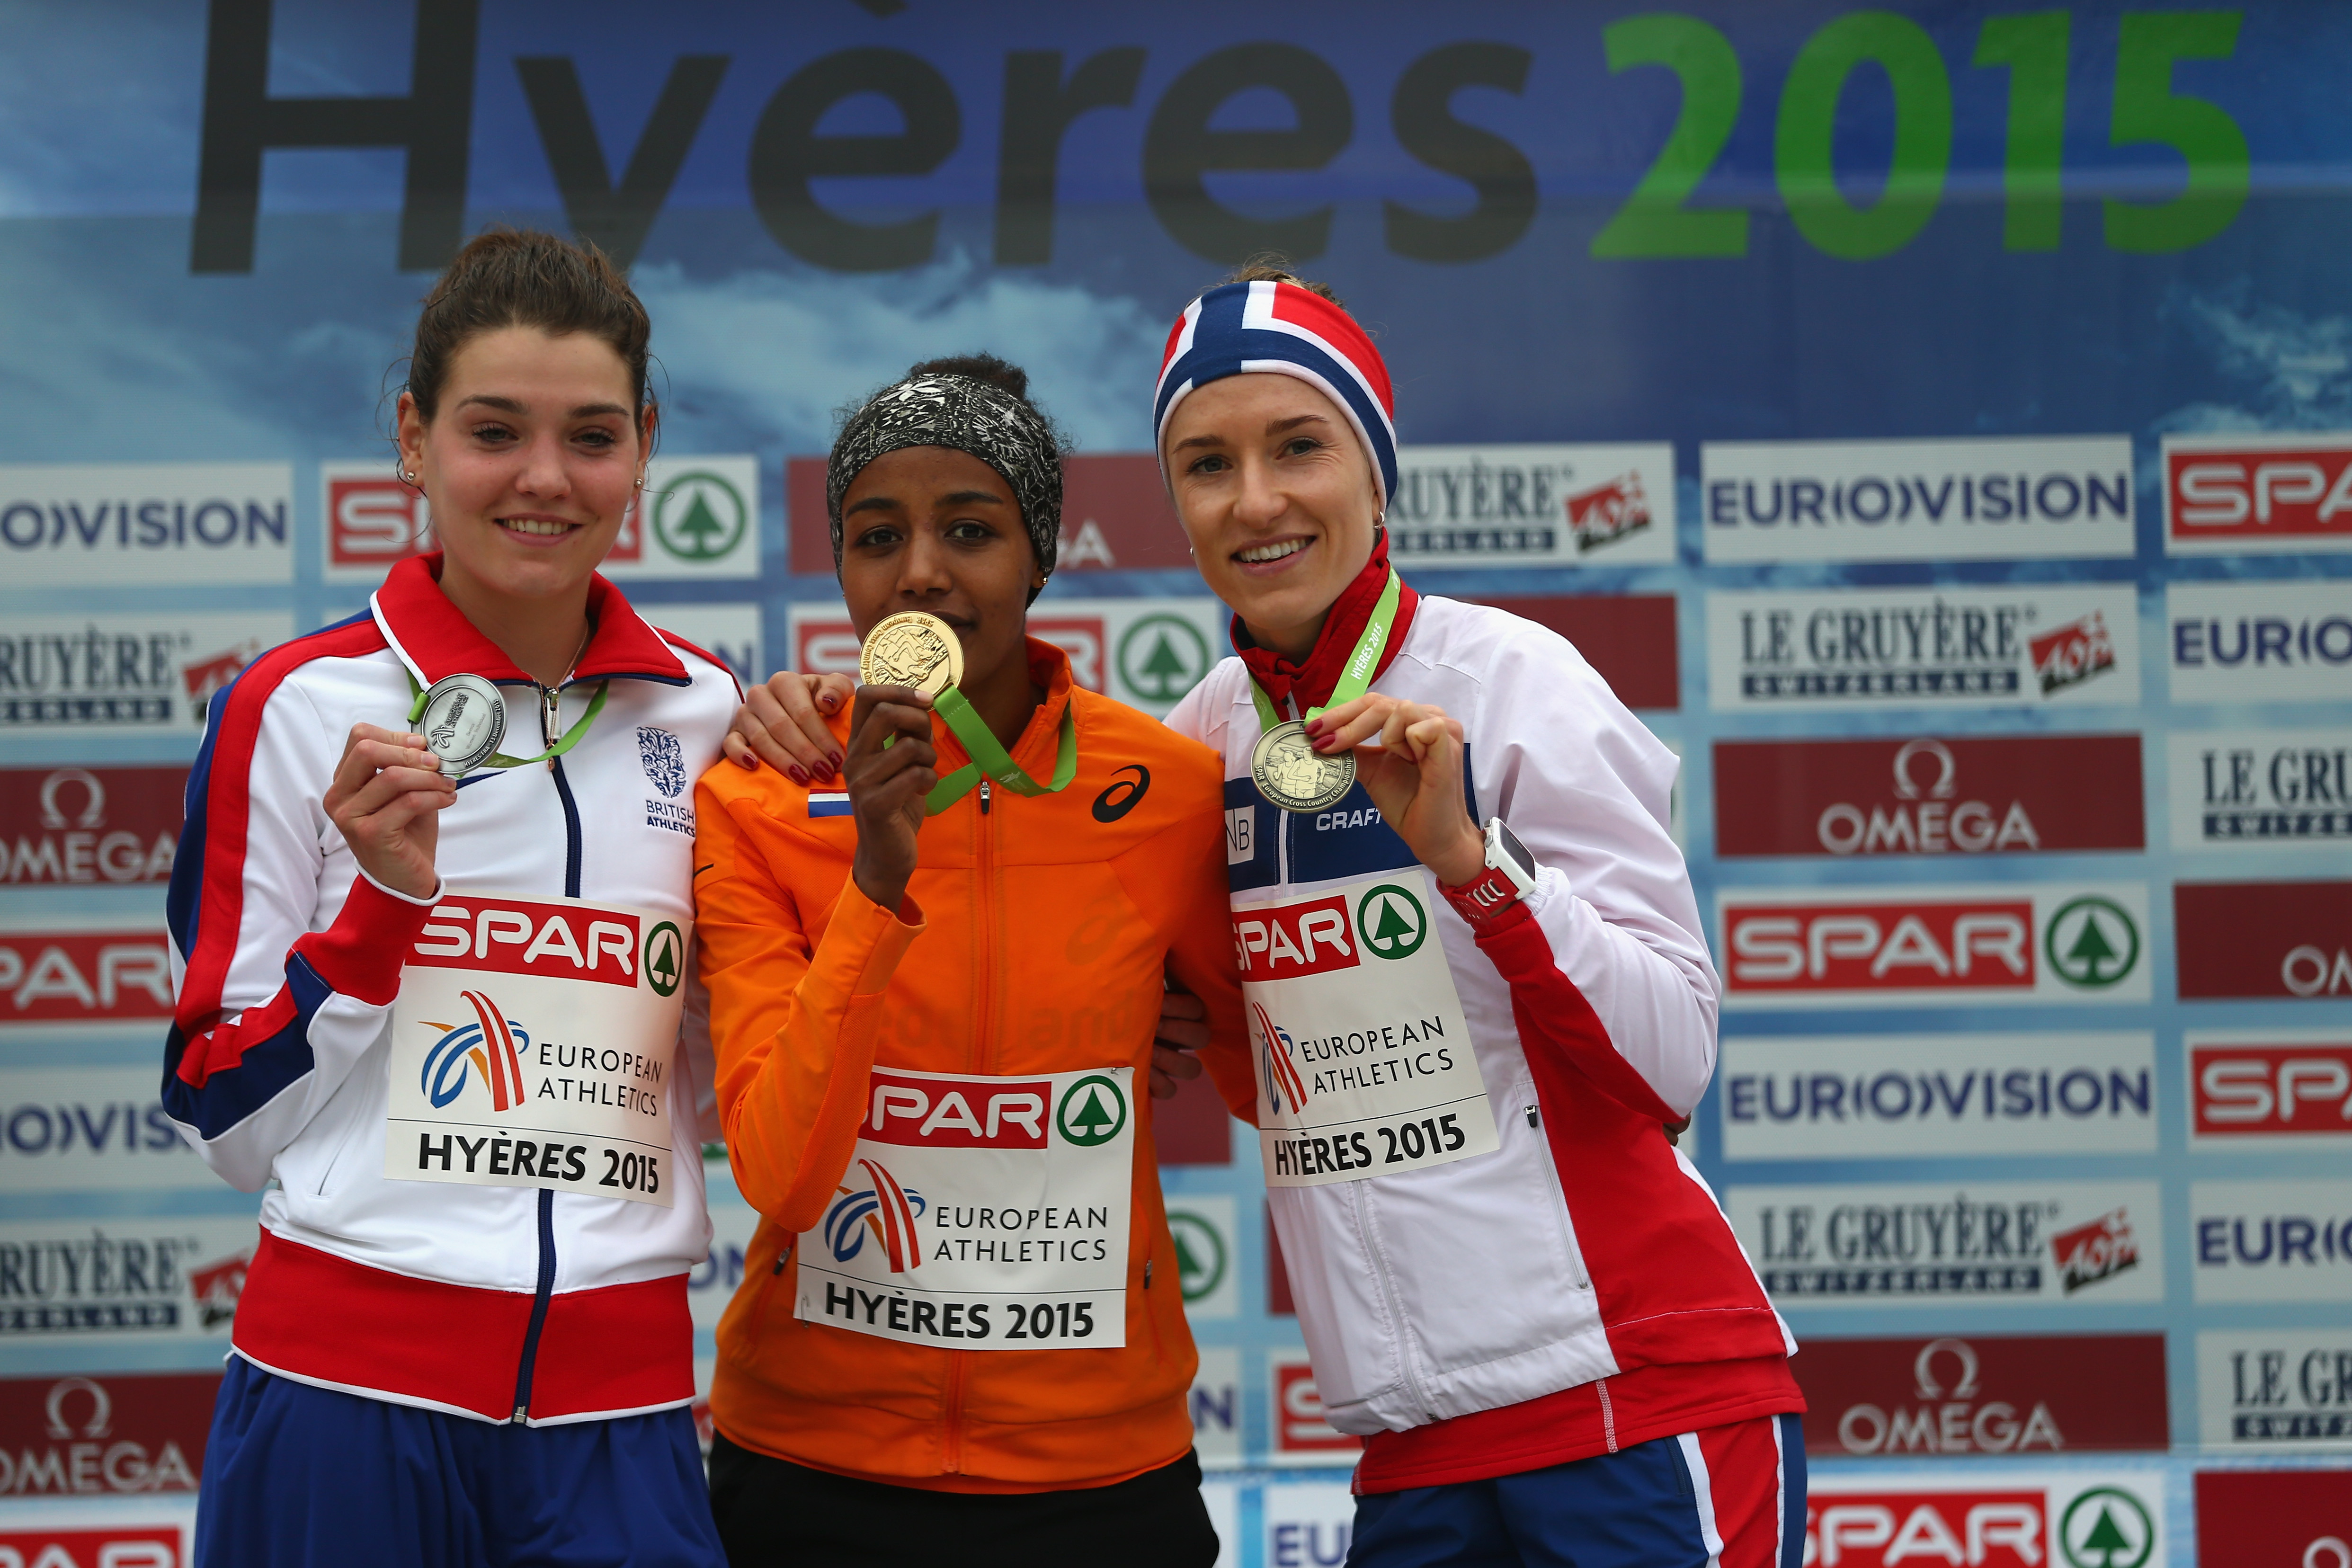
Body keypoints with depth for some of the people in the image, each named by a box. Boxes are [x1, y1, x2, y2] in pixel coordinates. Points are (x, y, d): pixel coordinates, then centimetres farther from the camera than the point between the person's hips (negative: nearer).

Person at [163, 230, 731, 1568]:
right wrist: (386, 900, -14)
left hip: (618, 1406, 3)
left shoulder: (710, 717, 6)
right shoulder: (299, 708, -3)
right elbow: (226, 1118, -1)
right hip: (348, 1379, -2)